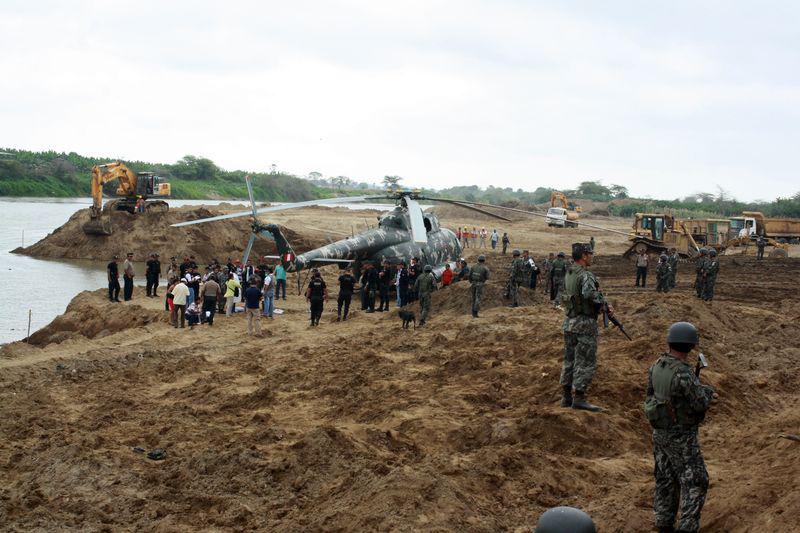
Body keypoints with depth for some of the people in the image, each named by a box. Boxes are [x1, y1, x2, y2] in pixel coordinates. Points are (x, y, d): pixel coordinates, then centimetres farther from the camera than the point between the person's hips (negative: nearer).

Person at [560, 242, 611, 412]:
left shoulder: (569, 275, 11)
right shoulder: (586, 275, -17)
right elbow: (589, 293, -36)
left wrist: (604, 306, 9)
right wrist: (603, 303, -17)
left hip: (569, 323, 9)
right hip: (585, 324, -9)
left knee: (570, 360, 13)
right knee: (586, 362, -3)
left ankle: (566, 396, 18)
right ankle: (579, 397, -5)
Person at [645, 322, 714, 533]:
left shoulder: (657, 366, -3)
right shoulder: (683, 374, -28)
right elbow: (701, 404, -21)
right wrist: (708, 391, 2)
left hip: (660, 432, 8)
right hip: (681, 437, -8)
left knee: (665, 480, 16)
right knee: (695, 483, 2)